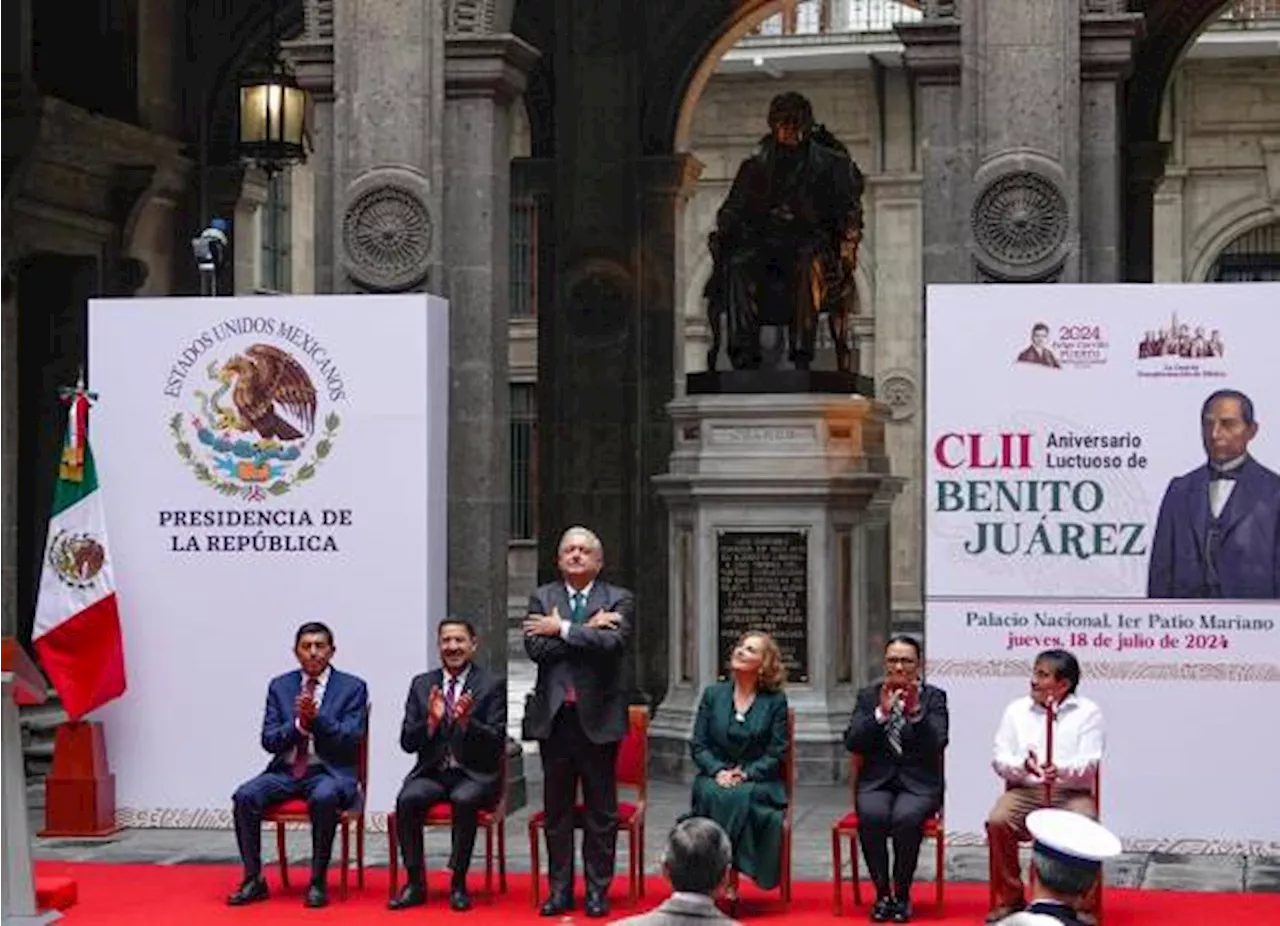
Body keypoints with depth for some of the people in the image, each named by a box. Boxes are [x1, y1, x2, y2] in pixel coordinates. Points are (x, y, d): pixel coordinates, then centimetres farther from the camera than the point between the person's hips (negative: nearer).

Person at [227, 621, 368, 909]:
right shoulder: (279, 686, 10)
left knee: (323, 797, -37)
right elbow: (269, 740, 4)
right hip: (286, 771, 3)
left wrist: (316, 717, -21)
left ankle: (318, 882, -24)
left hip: (330, 772, -3)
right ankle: (253, 880, -14)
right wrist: (299, 723, -15)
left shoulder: (352, 688, 2)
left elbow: (351, 739, -8)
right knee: (245, 796, -24)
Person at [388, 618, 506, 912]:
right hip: (432, 773, 3)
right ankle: (415, 882, -16)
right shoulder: (421, 684, 10)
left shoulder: (493, 685, 2)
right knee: (406, 799, -28)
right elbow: (407, 742, 5)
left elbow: (498, 742, -6)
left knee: (463, 799, -35)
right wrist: (431, 721, -14)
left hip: (475, 775, -3)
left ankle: (459, 883, -21)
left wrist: (466, 721, -23)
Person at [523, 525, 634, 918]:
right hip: (553, 716, 2)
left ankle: (598, 889, 11)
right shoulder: (542, 598, 8)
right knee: (557, 809, 7)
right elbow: (535, 647, -7)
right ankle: (560, 889, 15)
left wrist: (562, 629, -13)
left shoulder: (618, 600, 3)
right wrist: (587, 630, -11)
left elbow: (613, 643, -16)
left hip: (597, 717, -2)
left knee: (601, 810, 3)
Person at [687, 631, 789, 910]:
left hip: (758, 780, -2)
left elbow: (776, 752, -1)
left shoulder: (775, 701, 5)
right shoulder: (713, 694, 10)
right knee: (712, 795, -34)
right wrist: (718, 771, -12)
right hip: (715, 777, 2)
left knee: (741, 797, -36)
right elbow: (698, 745, 6)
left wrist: (746, 774, -15)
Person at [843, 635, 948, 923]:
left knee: (906, 817, -33)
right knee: (872, 816, -31)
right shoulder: (869, 696, 9)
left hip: (919, 783, -1)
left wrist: (915, 712, -24)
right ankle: (882, 893, -13)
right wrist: (881, 713, -16)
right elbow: (852, 743, -3)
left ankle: (902, 894, -13)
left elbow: (937, 744, -10)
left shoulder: (934, 697, 4)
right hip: (877, 781, 1)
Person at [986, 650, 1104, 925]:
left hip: (1071, 792, -2)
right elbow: (1000, 759, 6)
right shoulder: (1016, 710, 13)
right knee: (998, 822, -28)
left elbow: (1089, 763, -5)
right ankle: (1010, 899, -11)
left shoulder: (1088, 712, 6)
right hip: (1025, 790, 2)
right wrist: (1023, 766, -17)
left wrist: (1061, 771, -27)